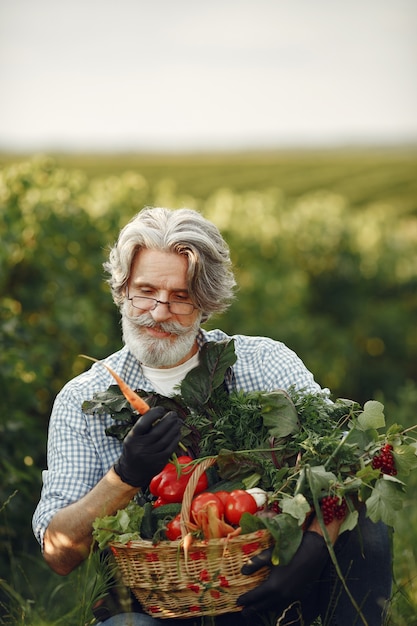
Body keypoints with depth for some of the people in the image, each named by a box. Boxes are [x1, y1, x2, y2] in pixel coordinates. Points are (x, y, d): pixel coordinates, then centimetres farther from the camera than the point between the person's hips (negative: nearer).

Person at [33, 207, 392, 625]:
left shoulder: (267, 362, 2)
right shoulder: (81, 402, 2)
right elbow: (59, 555, -3)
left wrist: (311, 547, -30)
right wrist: (125, 478, -21)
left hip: (269, 592, 2)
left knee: (364, 530, -22)